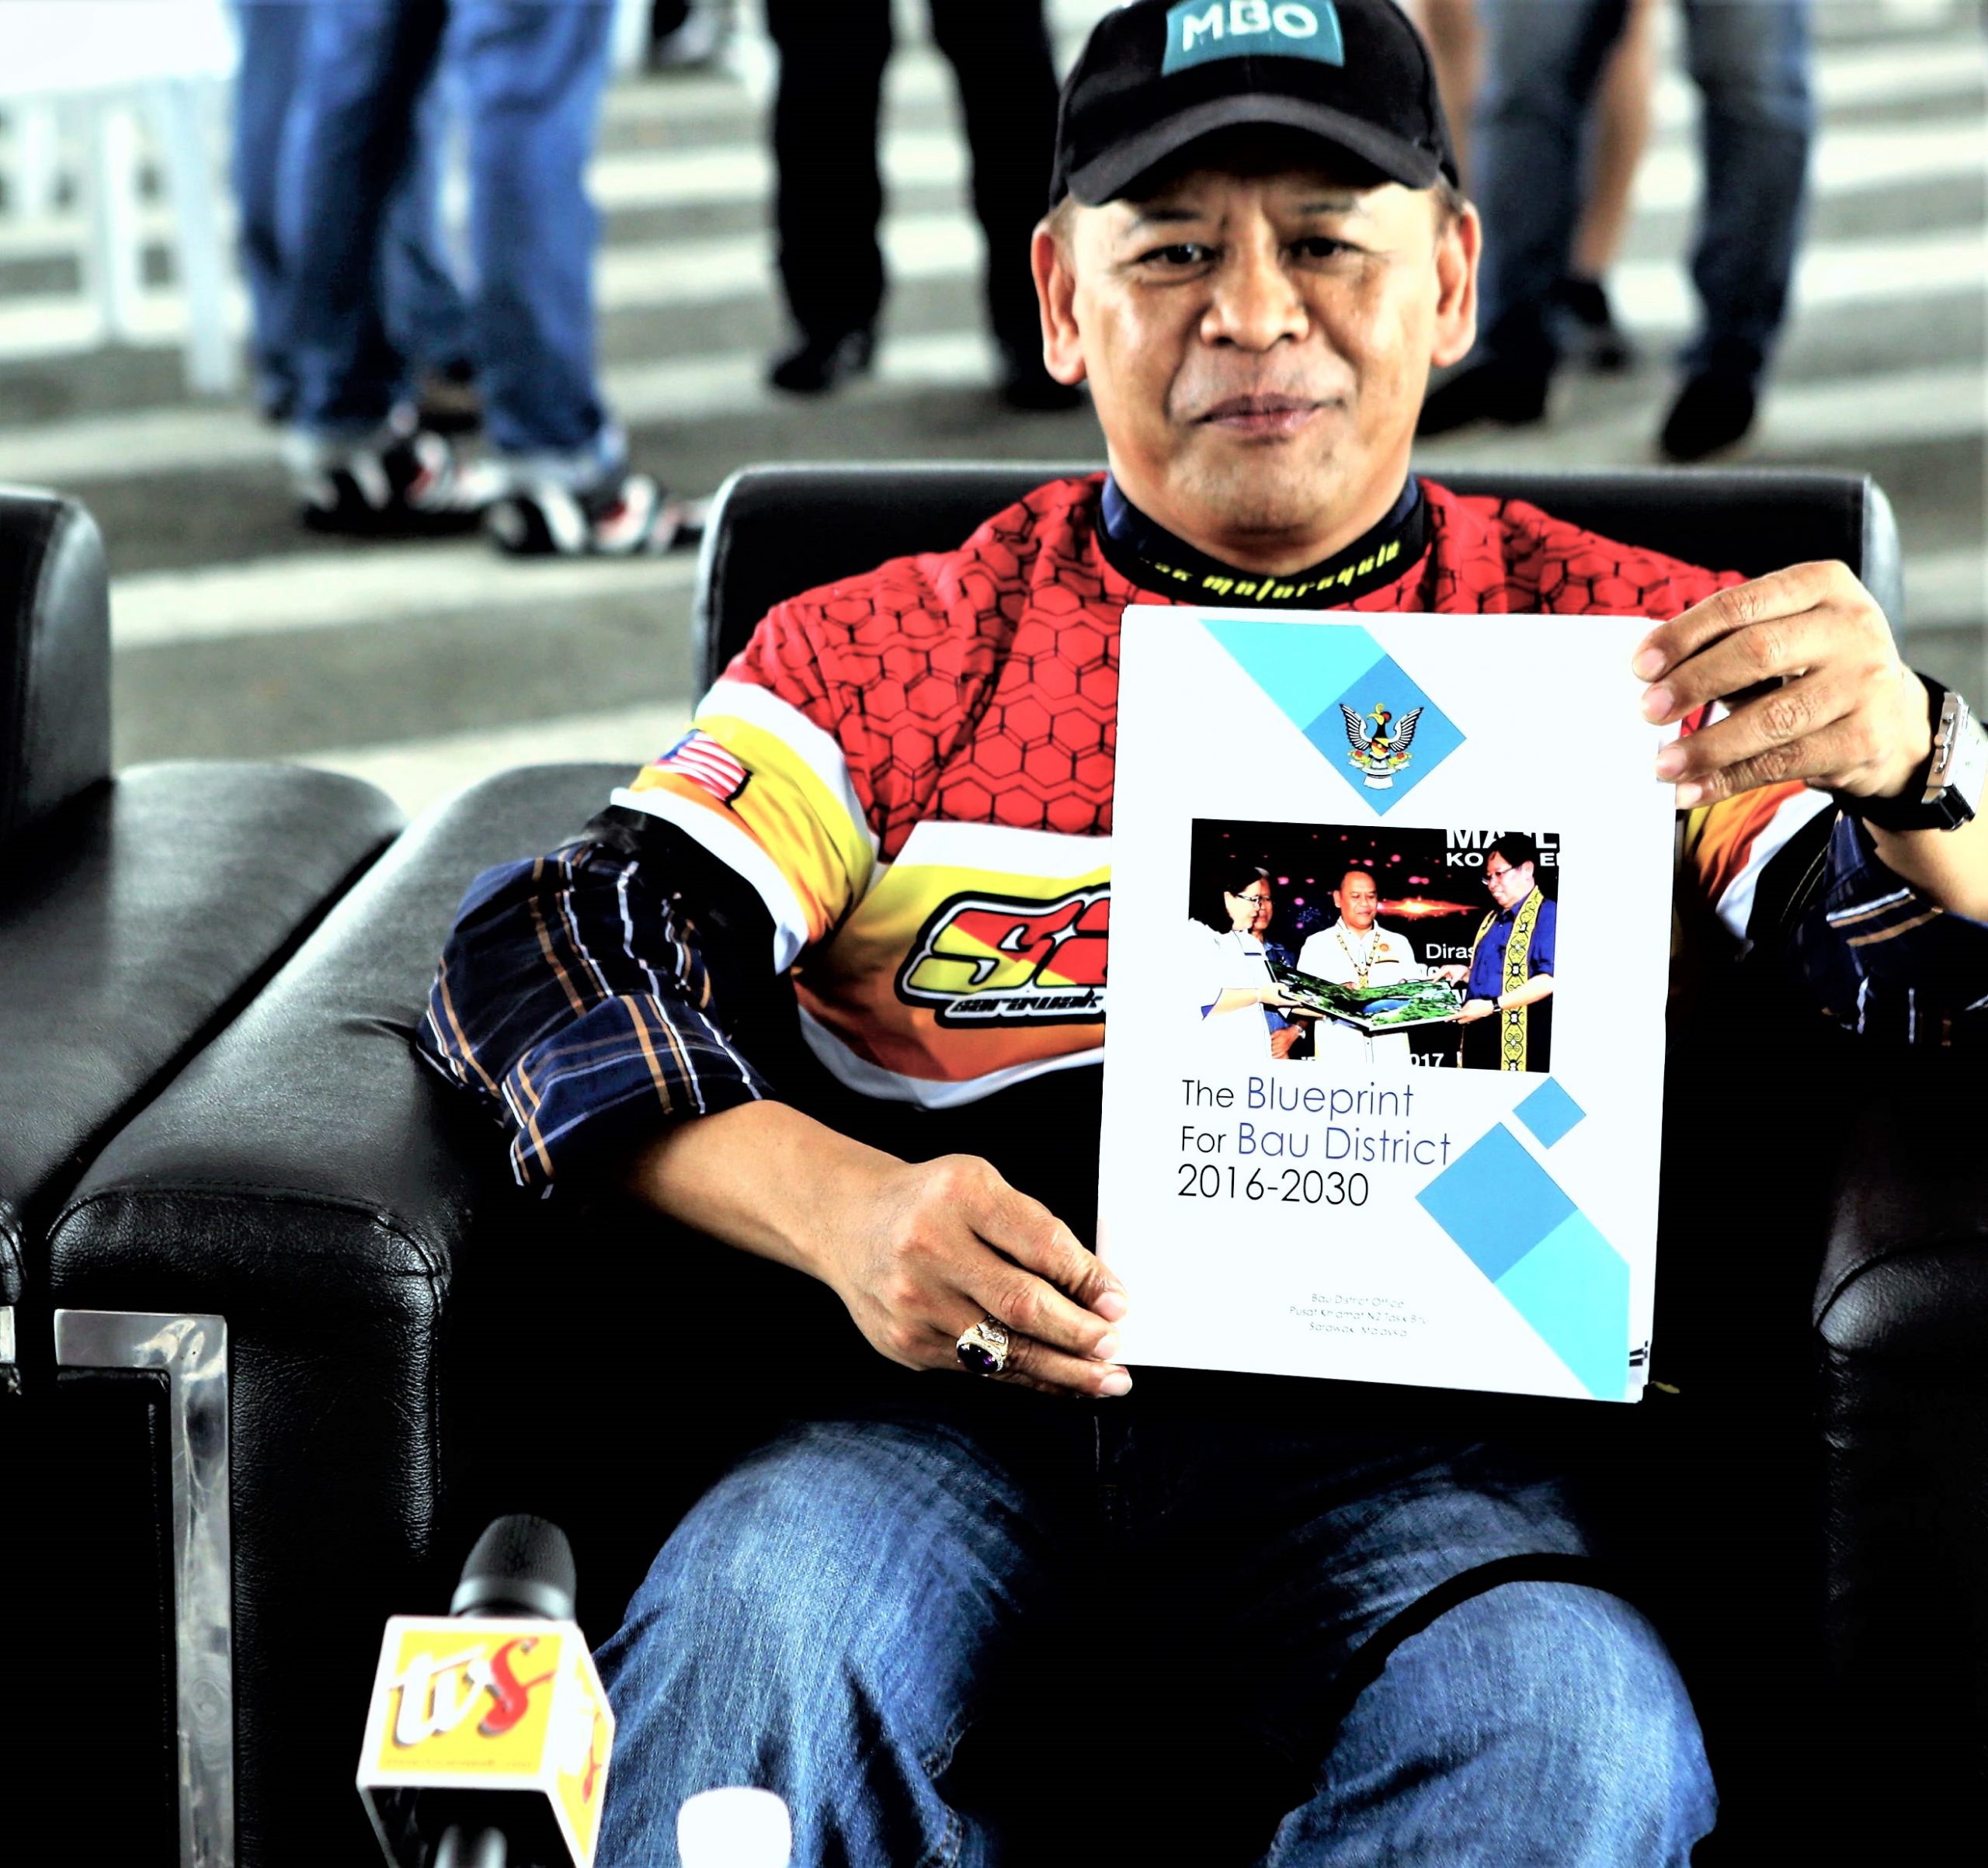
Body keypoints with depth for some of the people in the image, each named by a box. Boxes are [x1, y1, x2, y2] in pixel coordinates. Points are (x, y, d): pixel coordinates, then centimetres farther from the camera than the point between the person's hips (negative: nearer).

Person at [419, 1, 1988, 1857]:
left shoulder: (1629, 655, 16)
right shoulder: (888, 655, 16)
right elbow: (554, 956, 5)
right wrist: (840, 1207, -16)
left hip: (1404, 1424, 0)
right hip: (955, 1406, 0)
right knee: (754, 1612, -32)